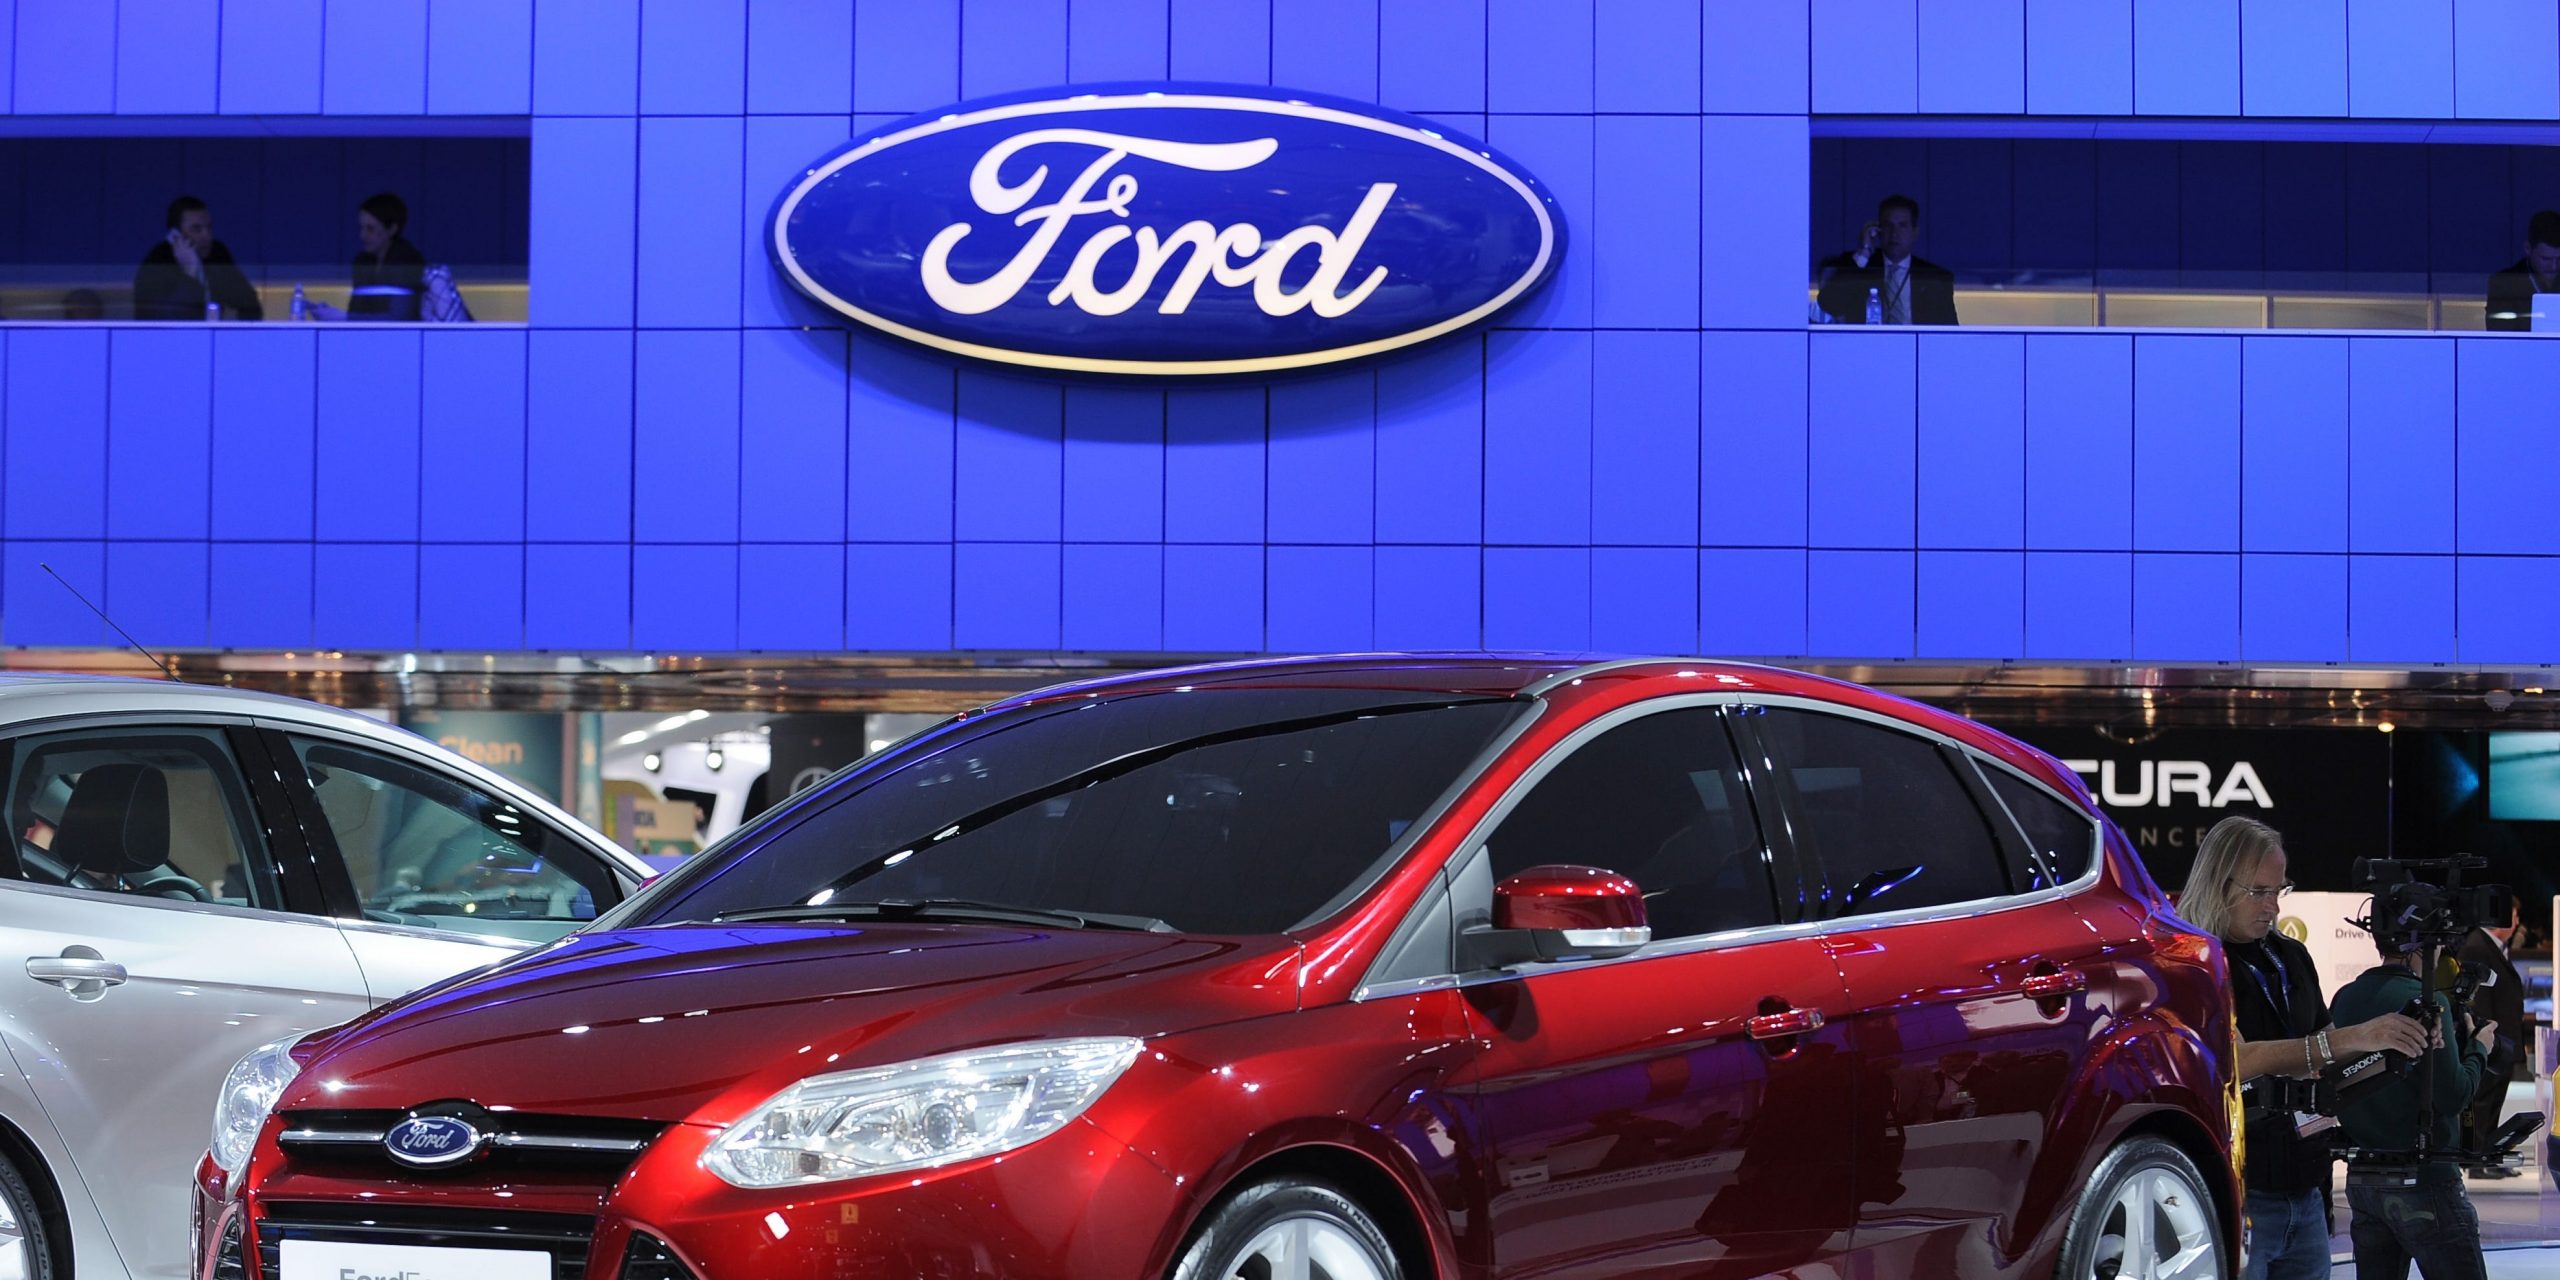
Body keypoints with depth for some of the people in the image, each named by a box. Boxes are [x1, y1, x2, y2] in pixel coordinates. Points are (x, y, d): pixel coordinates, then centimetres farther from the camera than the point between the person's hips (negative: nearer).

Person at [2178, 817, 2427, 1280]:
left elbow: (2326, 1062, 23)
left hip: (2304, 1193, 7)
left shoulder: (2292, 958, 12)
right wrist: (2353, 1037, -29)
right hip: (2237, 1193, -7)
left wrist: (2388, 1038, 2)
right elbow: (2237, 1061, -25)